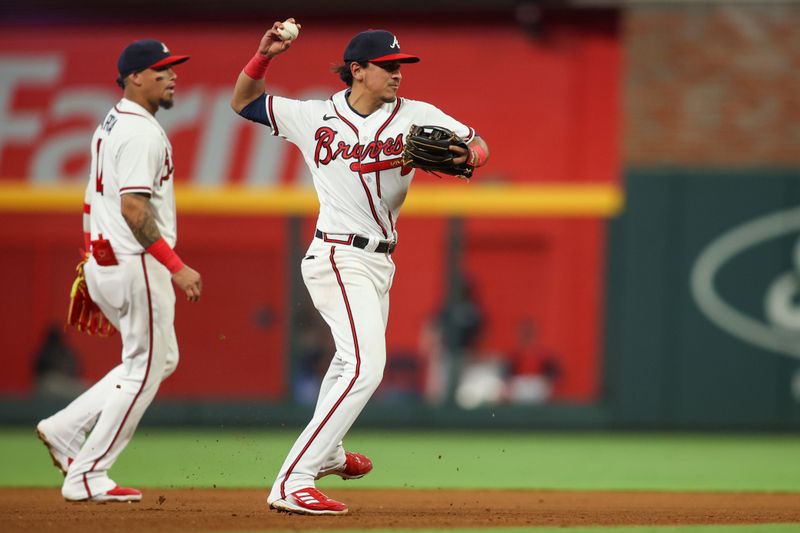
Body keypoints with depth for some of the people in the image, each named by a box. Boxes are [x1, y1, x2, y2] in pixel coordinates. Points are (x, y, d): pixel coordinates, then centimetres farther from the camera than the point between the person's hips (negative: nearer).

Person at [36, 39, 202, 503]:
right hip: (136, 264, -10)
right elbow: (133, 208, -24)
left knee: (162, 359, 18)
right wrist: (177, 267, -24)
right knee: (144, 369, -1)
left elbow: (94, 202, 20)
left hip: (103, 261, 10)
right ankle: (86, 476, 2)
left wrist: (91, 265, 24)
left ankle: (66, 429, 13)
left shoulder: (109, 126, 15)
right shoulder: (141, 132, -16)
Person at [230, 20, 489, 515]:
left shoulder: (417, 117, 2)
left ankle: (328, 452, 52)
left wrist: (468, 156, -25)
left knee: (354, 358, 26)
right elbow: (244, 103, 8)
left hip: (378, 263, 7)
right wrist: (264, 56, -8)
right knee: (365, 367, -22)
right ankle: (292, 483, -26)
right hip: (339, 260, -7)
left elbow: (479, 144, -2)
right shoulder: (316, 117, -2)